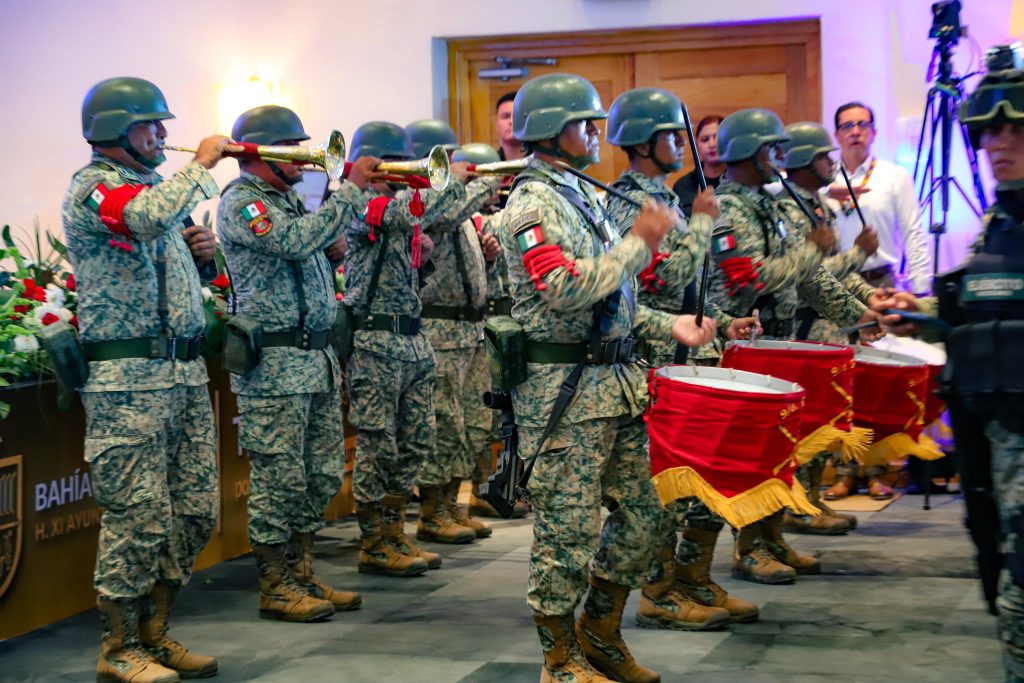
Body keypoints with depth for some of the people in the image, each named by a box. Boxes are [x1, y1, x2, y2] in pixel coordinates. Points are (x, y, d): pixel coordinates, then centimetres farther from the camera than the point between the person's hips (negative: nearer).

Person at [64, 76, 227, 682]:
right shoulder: (92, 188, -7)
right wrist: (203, 164, -15)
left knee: (195, 512, 9)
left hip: (186, 369, 9)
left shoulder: (150, 185, 20)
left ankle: (155, 633, 20)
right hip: (129, 376, -9)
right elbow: (151, 216, -29)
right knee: (139, 516, -6)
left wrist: (197, 250, 8)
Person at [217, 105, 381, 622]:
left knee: (322, 475, 12)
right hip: (275, 362, -9)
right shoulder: (241, 201, -10)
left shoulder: (287, 199, 19)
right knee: (280, 478, -3)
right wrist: (352, 188, -18)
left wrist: (356, 188, 13)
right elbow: (297, 241, -24)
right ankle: (276, 589, 6)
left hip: (317, 356, 9)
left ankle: (301, 576, 21)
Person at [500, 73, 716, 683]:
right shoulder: (532, 203, -11)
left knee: (640, 513, 13)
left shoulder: (584, 195, 18)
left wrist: (669, 326, 11)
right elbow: (565, 291, -24)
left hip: (616, 380, 9)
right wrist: (638, 244, -17)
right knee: (569, 526, -2)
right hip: (565, 387, -9)